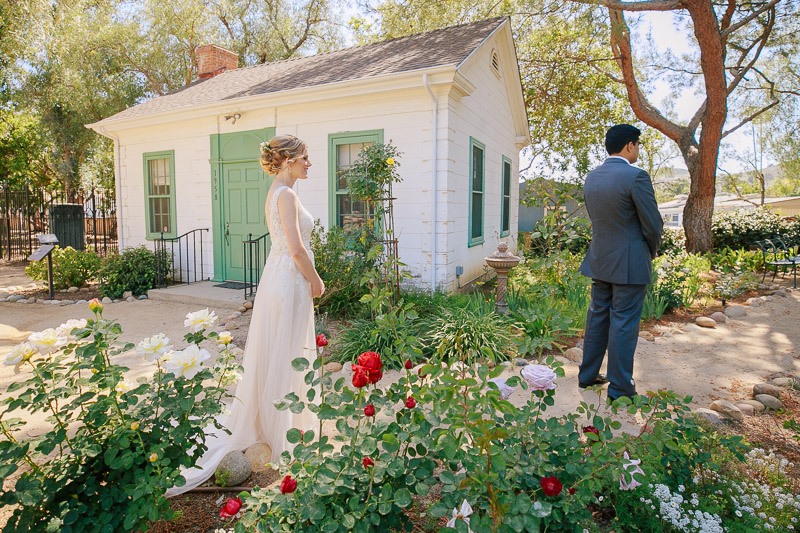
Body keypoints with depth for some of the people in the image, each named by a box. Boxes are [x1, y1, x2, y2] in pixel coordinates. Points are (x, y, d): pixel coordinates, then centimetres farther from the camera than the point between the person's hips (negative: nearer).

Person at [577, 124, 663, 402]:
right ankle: (619, 387, 13)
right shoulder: (636, 176, -16)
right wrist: (651, 251, 7)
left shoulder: (591, 177, 6)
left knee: (597, 316, 16)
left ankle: (588, 375, 26)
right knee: (624, 322, 2)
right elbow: (653, 224, -11)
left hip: (599, 259, 7)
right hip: (630, 263, -7)